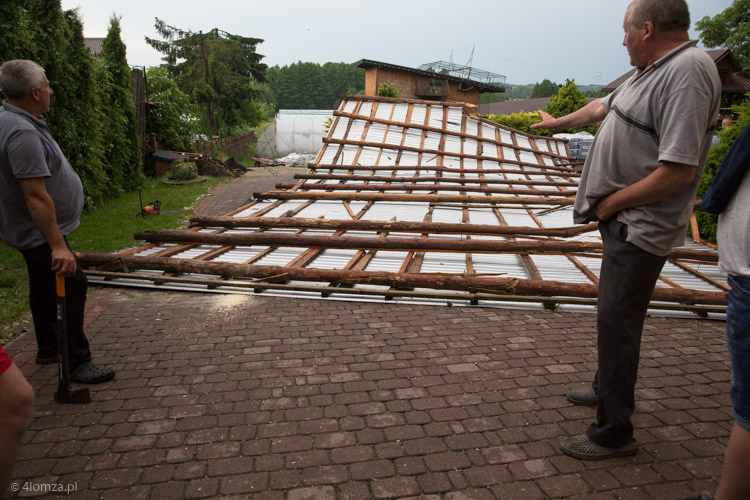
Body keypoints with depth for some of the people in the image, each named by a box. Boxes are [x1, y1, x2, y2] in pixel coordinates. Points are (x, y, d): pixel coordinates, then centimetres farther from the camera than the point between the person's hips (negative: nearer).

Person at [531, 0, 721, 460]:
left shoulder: (688, 72, -21)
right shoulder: (650, 72, 11)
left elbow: (677, 171, -27)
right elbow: (601, 107, 29)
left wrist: (611, 202, -17)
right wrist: (557, 123, 41)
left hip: (641, 228, -10)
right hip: (623, 220, 10)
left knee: (617, 321, -4)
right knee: (613, 313, 21)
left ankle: (614, 433, 11)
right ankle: (608, 390, 40)